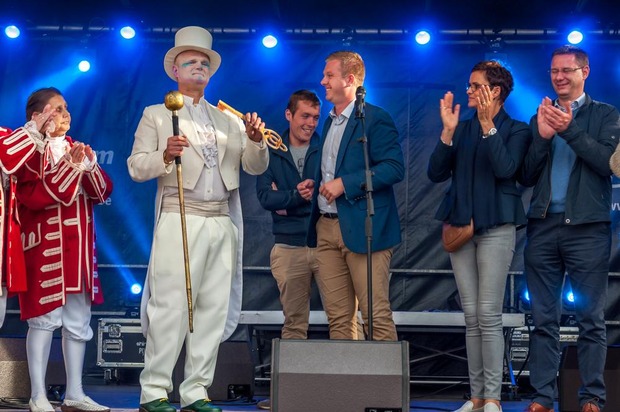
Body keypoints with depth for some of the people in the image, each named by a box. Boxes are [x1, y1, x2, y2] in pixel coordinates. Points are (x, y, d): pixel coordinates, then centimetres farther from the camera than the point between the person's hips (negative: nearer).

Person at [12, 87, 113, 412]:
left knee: (78, 321, 7)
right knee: (44, 318, -6)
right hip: (44, 247, -6)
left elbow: (103, 192, 8)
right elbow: (33, 196, -18)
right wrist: (70, 167, -19)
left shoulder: (77, 149, 16)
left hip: (79, 247, 7)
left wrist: (89, 165, -10)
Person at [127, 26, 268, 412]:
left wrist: (255, 141, -8)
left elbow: (256, 166, 13)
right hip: (180, 219, -4)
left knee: (213, 309, 3)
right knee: (172, 307, -9)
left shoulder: (229, 120, 20)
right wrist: (164, 155, -20)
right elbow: (136, 166, 0)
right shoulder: (157, 115, 9)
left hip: (222, 223, 5)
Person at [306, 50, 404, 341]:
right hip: (327, 228, 8)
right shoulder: (330, 122, 20)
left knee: (377, 315, -8)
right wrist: (314, 187, 12)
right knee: (338, 318, 7)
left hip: (362, 228, -8)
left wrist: (345, 183, -18)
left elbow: (394, 168, -16)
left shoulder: (375, 118, -6)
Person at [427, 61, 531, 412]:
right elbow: (436, 173, 2)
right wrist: (448, 131, -8)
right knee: (471, 317, 6)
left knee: (489, 315, -8)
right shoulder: (462, 129, 12)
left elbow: (505, 168, -17)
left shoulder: (516, 130, 0)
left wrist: (488, 124, -20)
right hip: (460, 224, 5)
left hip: (496, 226, -4)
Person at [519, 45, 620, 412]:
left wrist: (570, 129, -16)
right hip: (543, 227, 3)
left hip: (588, 228, -3)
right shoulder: (541, 118, 14)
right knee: (544, 320, 3)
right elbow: (526, 176, 8)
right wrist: (543, 137, -7)